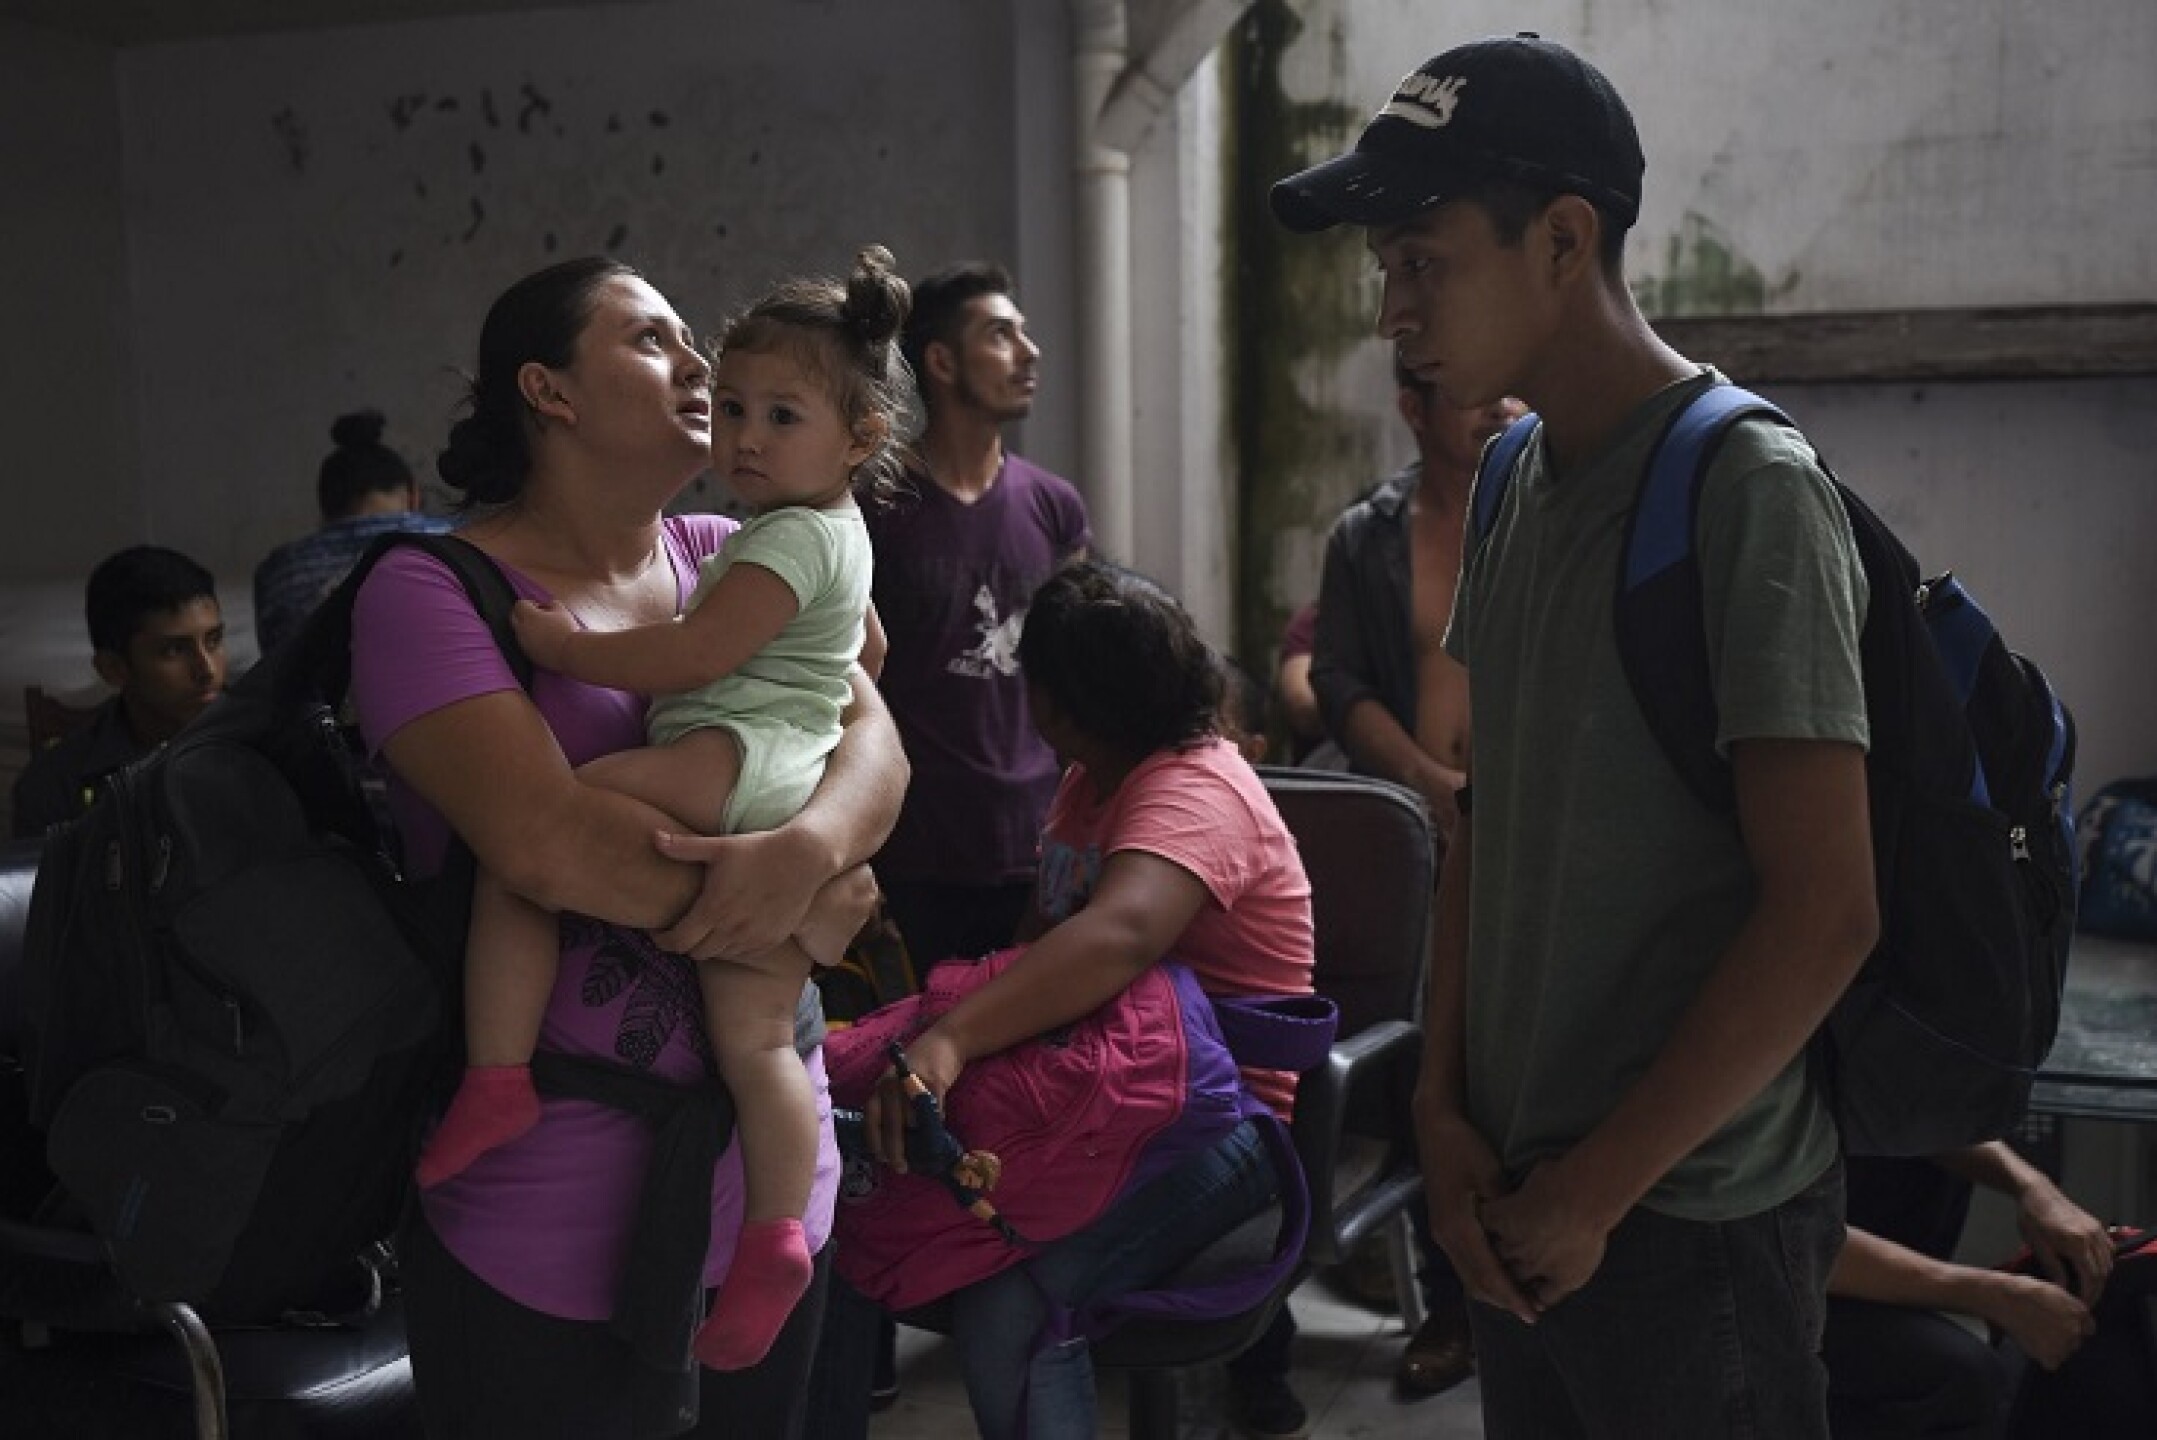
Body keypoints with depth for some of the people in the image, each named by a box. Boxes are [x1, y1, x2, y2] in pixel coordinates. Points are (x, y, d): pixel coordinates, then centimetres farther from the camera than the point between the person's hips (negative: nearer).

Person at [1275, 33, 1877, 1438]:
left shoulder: (1748, 491, -15)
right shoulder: (1514, 489, 6)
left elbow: (1823, 914, -19)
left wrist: (1597, 1190, -14)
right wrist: (1445, 1109, 2)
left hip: (1690, 1220, -6)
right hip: (1520, 1201, 6)